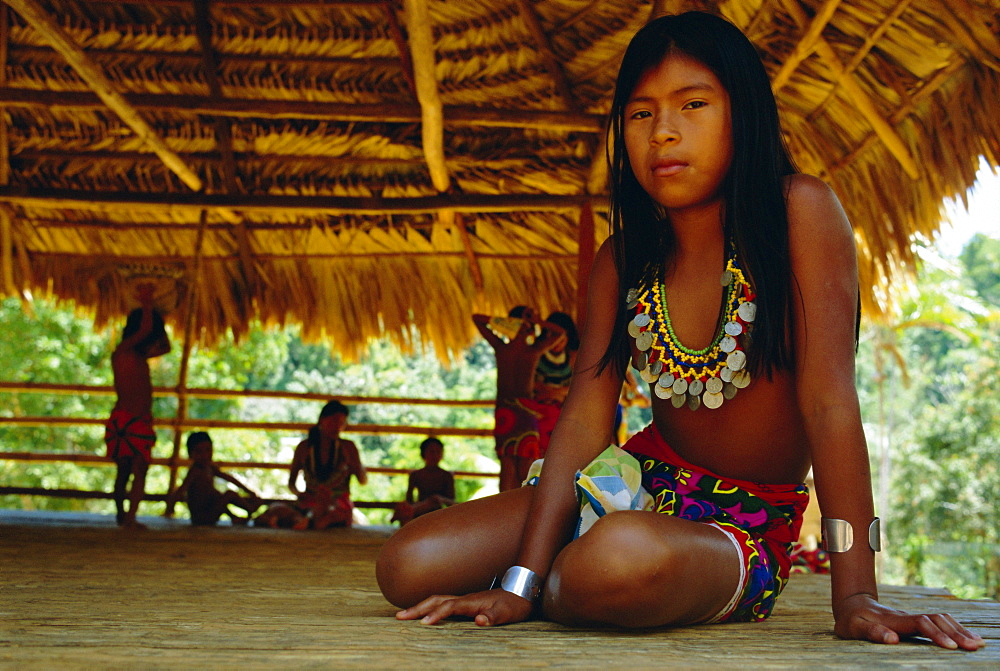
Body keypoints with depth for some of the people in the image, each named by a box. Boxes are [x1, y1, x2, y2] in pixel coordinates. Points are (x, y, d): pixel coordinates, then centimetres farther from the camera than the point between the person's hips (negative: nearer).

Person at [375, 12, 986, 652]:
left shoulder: (799, 212, -16)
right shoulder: (623, 259, 0)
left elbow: (828, 398, -23)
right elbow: (586, 418, -8)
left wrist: (856, 595, -27)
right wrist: (520, 582, -20)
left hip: (747, 529, -4)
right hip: (643, 487, 5)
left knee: (623, 558, -41)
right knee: (410, 567, -14)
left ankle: (562, 588, -4)